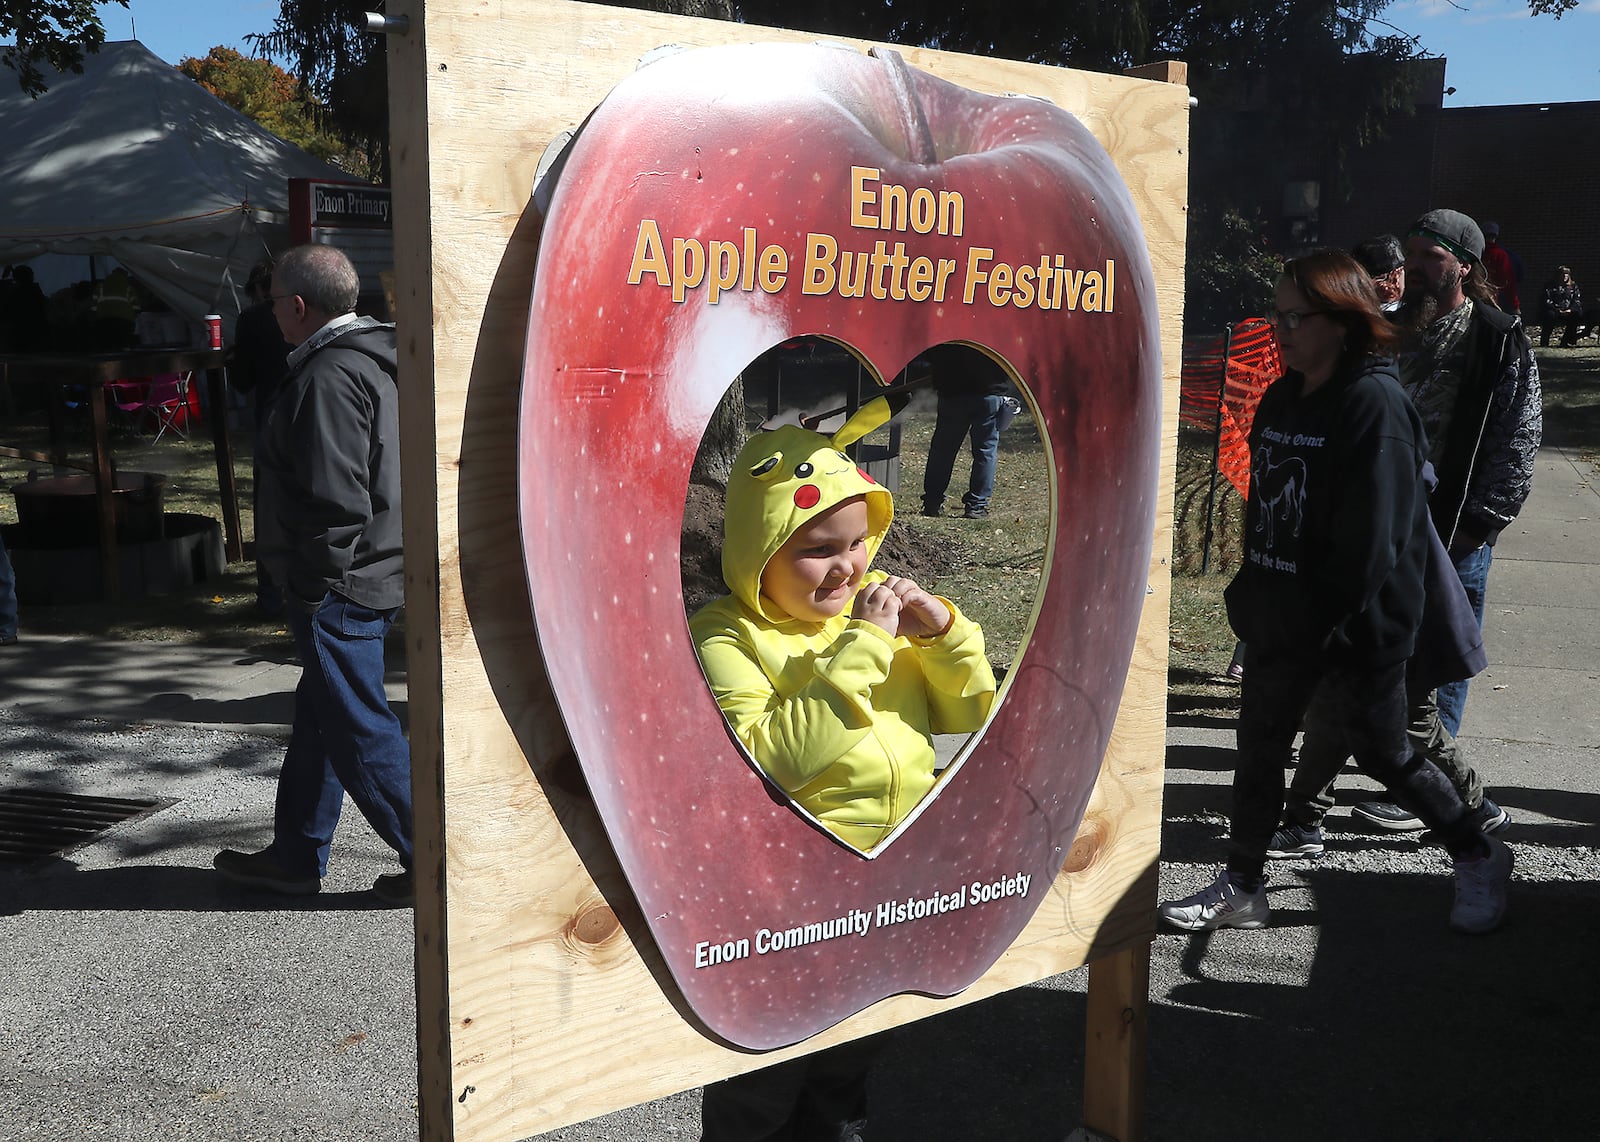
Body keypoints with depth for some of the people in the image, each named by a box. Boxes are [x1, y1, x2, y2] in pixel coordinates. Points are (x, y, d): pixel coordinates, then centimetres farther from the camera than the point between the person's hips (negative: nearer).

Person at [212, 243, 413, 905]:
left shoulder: (328, 377, -20)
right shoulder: (373, 360, 13)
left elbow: (337, 500, -25)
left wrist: (315, 583, -16)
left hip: (338, 589, -11)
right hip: (373, 577, 11)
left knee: (359, 730, -1)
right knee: (318, 720, 19)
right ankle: (295, 858, 32)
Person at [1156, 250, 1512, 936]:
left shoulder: (1375, 404, -18)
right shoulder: (1280, 400, 8)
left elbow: (1373, 535, -21)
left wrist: (1330, 619, -21)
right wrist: (1251, 596, 8)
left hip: (1355, 629, -7)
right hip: (1280, 620, 7)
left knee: (1383, 754, 8)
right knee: (1258, 749, 11)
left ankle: (1478, 859, 31)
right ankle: (1243, 887, 23)